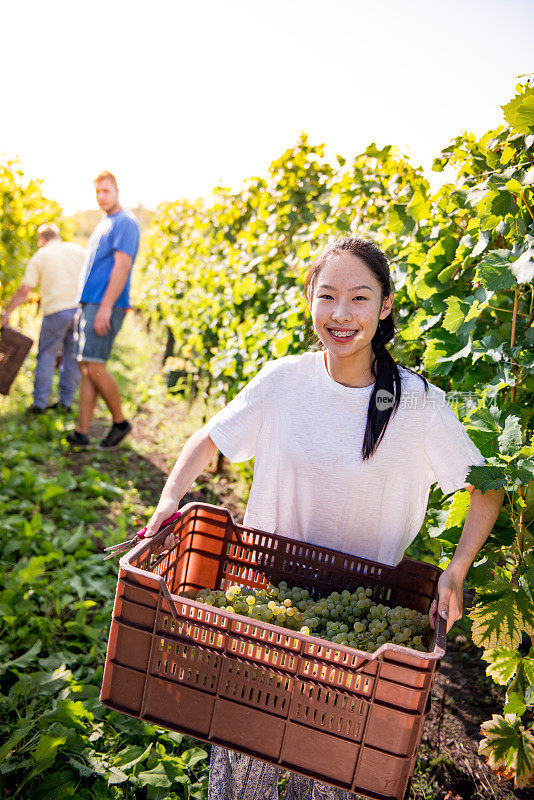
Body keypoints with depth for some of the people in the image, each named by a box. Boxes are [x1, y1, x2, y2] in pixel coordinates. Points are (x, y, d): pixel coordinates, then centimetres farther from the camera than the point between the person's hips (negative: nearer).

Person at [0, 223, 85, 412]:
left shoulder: (39, 256, 7)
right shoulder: (78, 250, 14)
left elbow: (24, 290, 3)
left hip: (56, 310, -3)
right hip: (81, 308, 3)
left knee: (46, 356, 6)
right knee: (72, 356, 10)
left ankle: (40, 402, 5)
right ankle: (66, 401, 12)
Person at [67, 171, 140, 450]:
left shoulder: (125, 222, -7)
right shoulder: (104, 224, 22)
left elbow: (122, 266, -16)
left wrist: (105, 307, -22)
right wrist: (85, 308, 20)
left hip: (106, 305, -9)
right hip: (89, 304, 9)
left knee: (94, 367, -11)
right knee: (86, 368, 6)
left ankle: (120, 422, 5)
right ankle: (81, 432, 8)